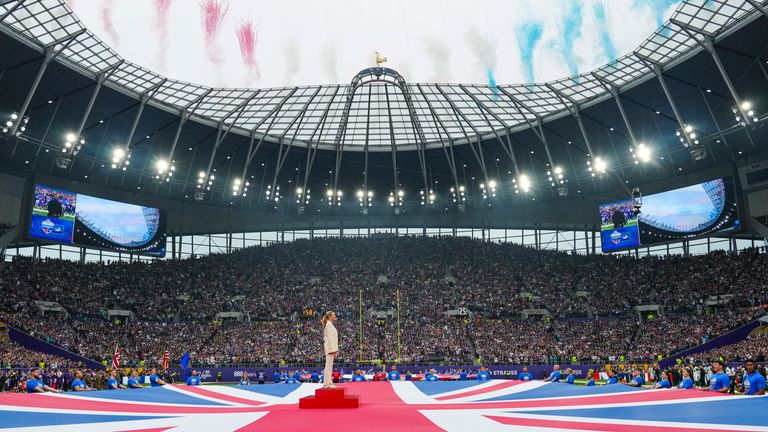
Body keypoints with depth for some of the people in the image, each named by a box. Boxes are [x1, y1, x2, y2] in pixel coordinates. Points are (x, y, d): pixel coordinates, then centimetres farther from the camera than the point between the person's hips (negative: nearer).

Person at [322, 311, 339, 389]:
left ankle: (329, 383, 11)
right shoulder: (329, 324, -11)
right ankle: (326, 383, -10)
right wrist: (333, 349, -21)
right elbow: (330, 337, -18)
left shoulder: (330, 324, 19)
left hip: (330, 348, 10)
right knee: (329, 365, -10)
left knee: (329, 366, 9)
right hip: (330, 347, -10)